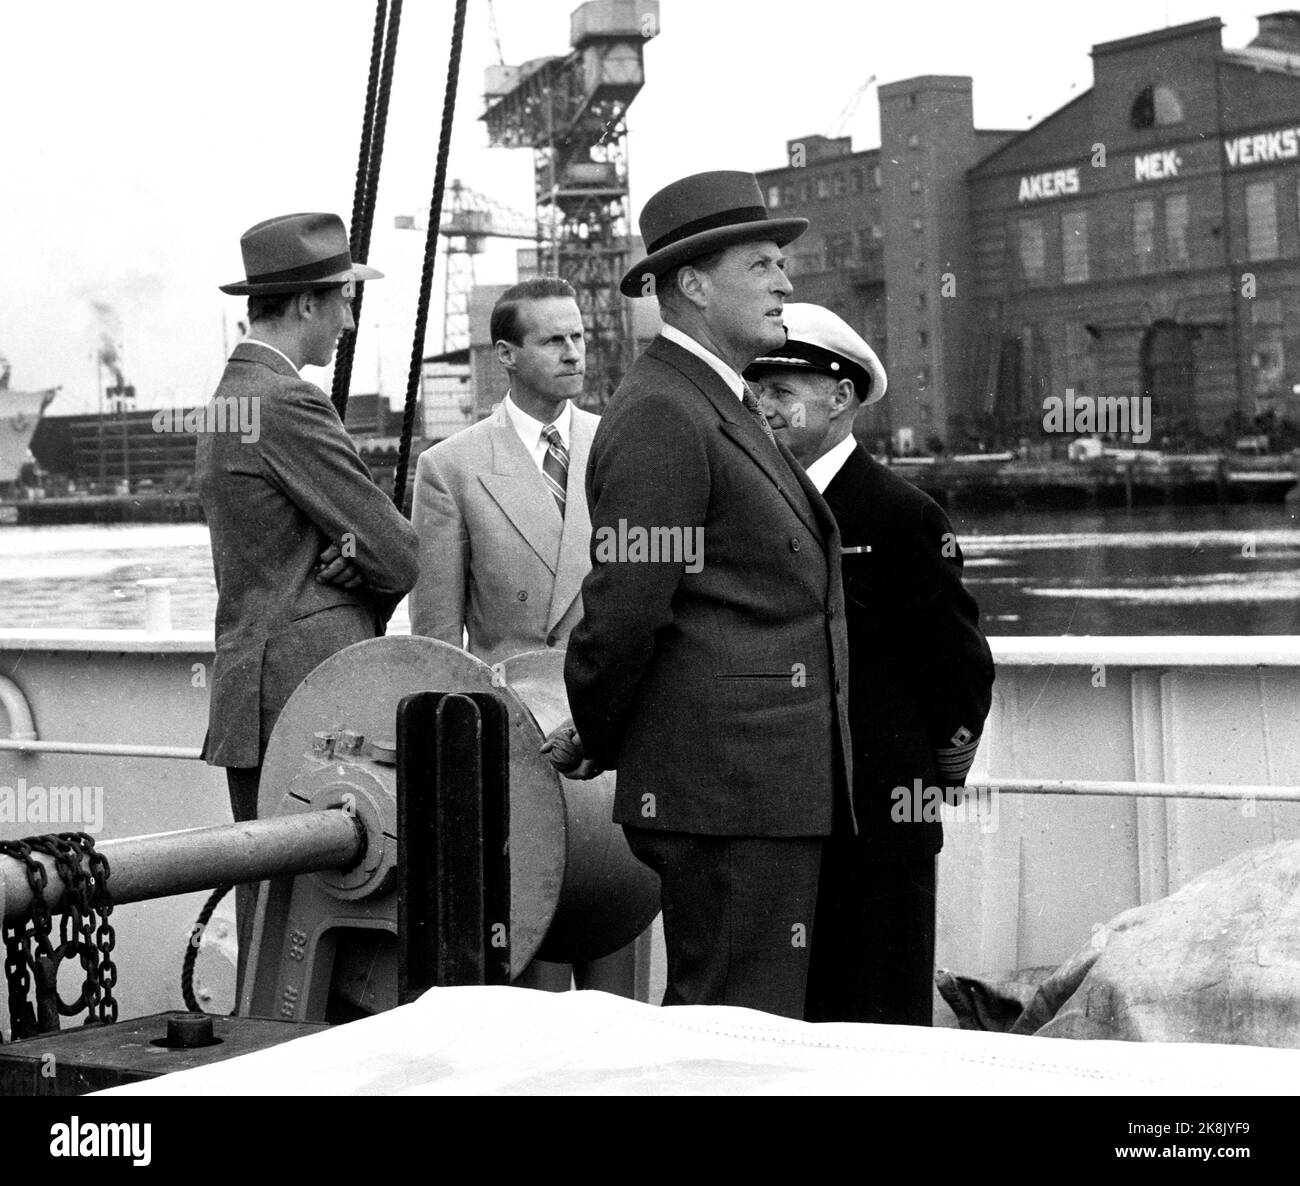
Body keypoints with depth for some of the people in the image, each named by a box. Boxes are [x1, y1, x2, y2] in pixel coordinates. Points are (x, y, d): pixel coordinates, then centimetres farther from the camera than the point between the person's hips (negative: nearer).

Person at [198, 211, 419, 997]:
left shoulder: (228, 398, 17)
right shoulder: (290, 403, -14)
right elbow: (400, 557, -11)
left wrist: (349, 559, -1)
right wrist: (365, 581, 7)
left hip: (248, 690, 10)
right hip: (308, 692, -10)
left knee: (267, 901, 12)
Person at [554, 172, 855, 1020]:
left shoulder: (723, 410, 20)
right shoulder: (661, 418, -13)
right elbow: (626, 606, -16)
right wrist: (594, 743, -4)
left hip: (770, 786, 10)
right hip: (730, 788, -10)